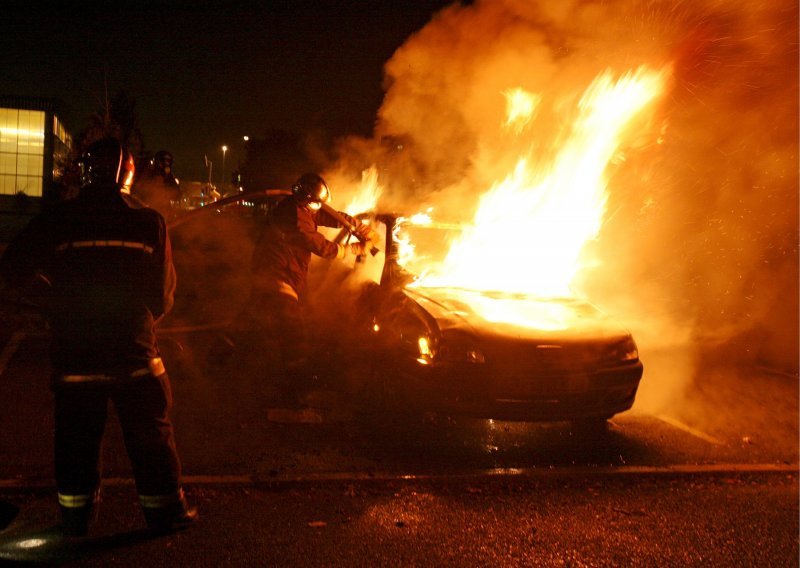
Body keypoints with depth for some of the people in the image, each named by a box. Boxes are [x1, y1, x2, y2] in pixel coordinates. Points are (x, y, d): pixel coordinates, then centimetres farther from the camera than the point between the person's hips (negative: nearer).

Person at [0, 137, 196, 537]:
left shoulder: (56, 219, -5)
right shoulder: (149, 223, -6)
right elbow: (163, 293, 0)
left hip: (73, 351, 1)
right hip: (134, 351, -1)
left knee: (75, 437, 15)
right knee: (151, 436, 11)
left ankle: (75, 516, 25)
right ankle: (164, 510, 21)